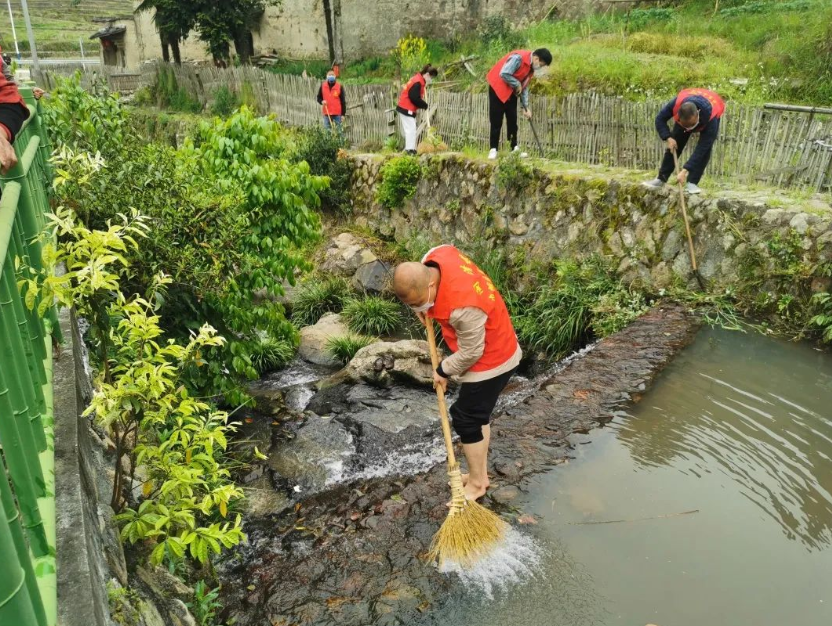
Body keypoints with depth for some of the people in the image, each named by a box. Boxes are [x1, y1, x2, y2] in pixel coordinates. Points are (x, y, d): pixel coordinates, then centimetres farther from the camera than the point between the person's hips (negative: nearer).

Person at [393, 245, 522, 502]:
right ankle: (480, 474, 35)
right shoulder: (437, 255, -16)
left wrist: (443, 371, -7)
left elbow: (470, 353, -25)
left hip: (490, 361, -9)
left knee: (466, 419, 3)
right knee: (478, 415, 19)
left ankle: (476, 483, 21)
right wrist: (423, 306, 2)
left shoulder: (462, 307, -39)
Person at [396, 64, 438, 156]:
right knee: (411, 129, -10)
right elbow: (415, 98, -23)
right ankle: (410, 150, -10)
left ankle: (410, 149, 19)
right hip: (407, 109, -10)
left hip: (408, 108, 10)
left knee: (410, 130, 13)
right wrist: (425, 105, -12)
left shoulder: (419, 80, 12)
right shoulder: (417, 82, -20)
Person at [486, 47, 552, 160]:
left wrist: (525, 107, 2)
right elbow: (504, 74, -30)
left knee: (512, 120, 5)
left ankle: (514, 148, 7)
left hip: (511, 91, 8)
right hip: (497, 87, -8)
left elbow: (524, 87, 8)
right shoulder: (518, 58, -25)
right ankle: (493, 149, -4)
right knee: (496, 120, -7)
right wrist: (517, 85, -17)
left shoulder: (531, 67, 3)